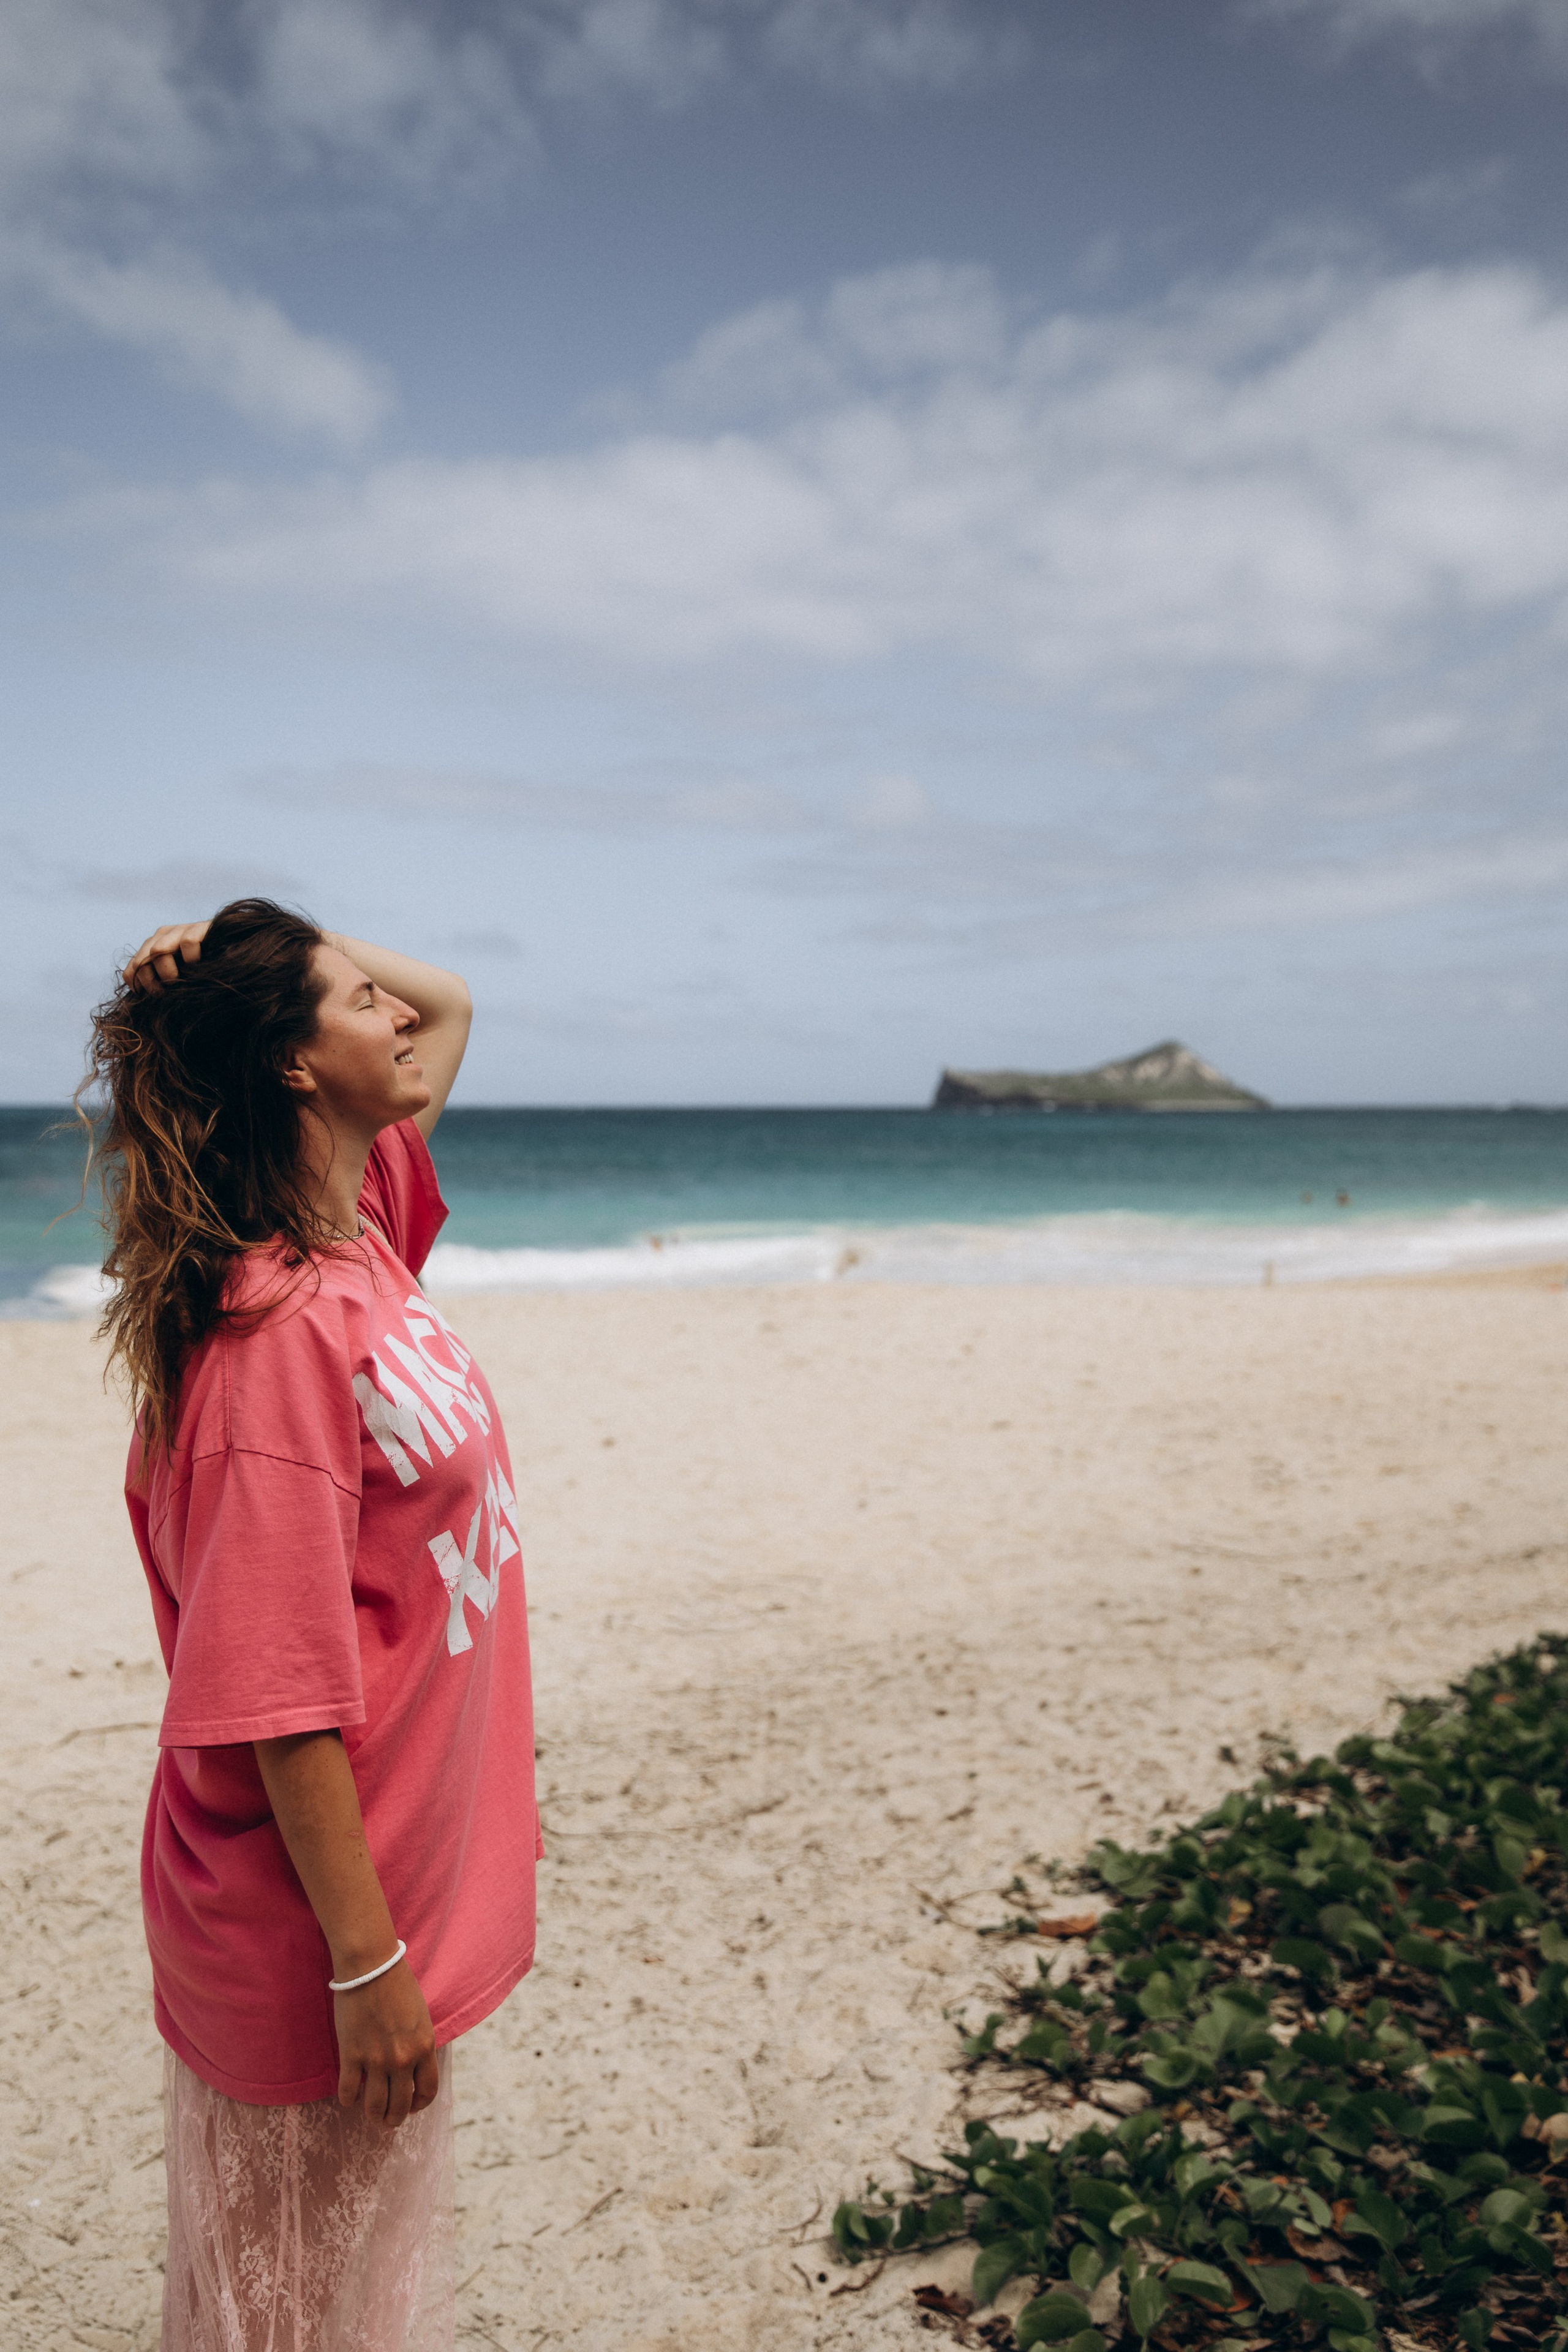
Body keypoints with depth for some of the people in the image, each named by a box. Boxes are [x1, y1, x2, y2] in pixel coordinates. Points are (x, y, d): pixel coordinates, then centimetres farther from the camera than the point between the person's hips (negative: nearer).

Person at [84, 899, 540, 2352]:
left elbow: (445, 1004, 14)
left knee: (376, 2233, 26)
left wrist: (253, 952, -2)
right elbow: (279, 1696, -25)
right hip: (313, 1918, -8)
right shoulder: (279, 1332, -27)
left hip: (404, 1862, 8)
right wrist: (366, 1959, -20)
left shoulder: (363, 1225, 0)